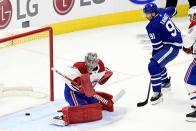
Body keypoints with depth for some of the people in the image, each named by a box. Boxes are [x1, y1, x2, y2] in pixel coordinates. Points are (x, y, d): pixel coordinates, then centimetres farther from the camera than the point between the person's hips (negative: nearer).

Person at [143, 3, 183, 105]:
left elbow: (157, 46, -18)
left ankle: (158, 94, -21)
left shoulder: (152, 26, -23)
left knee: (153, 65, -22)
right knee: (158, 61, 32)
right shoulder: (162, 12, 1)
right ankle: (165, 82, 53)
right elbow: (172, 10, 25)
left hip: (172, 47, -11)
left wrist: (154, 55, -2)